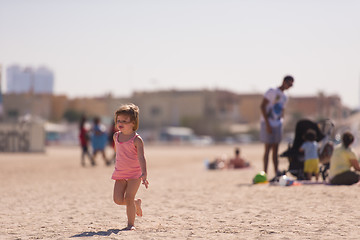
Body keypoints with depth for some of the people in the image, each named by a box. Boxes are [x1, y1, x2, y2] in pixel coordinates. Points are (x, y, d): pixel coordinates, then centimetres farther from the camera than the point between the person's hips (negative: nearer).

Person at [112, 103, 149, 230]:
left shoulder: (137, 140, -15)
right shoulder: (116, 136, 5)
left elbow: (141, 158, -22)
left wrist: (144, 174, -33)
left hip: (134, 173, -6)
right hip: (120, 173, 6)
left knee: (128, 198, -9)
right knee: (118, 200, -1)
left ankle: (131, 224, 3)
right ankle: (136, 203, 27)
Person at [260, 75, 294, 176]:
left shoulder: (284, 97, 15)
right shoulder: (272, 92, -8)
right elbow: (262, 106, -13)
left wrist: (281, 123, 9)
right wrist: (267, 124, -17)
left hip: (277, 124, 7)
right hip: (268, 124, -7)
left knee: (275, 149, 6)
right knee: (268, 148, -7)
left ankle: (276, 173, 7)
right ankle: (265, 173, -4)